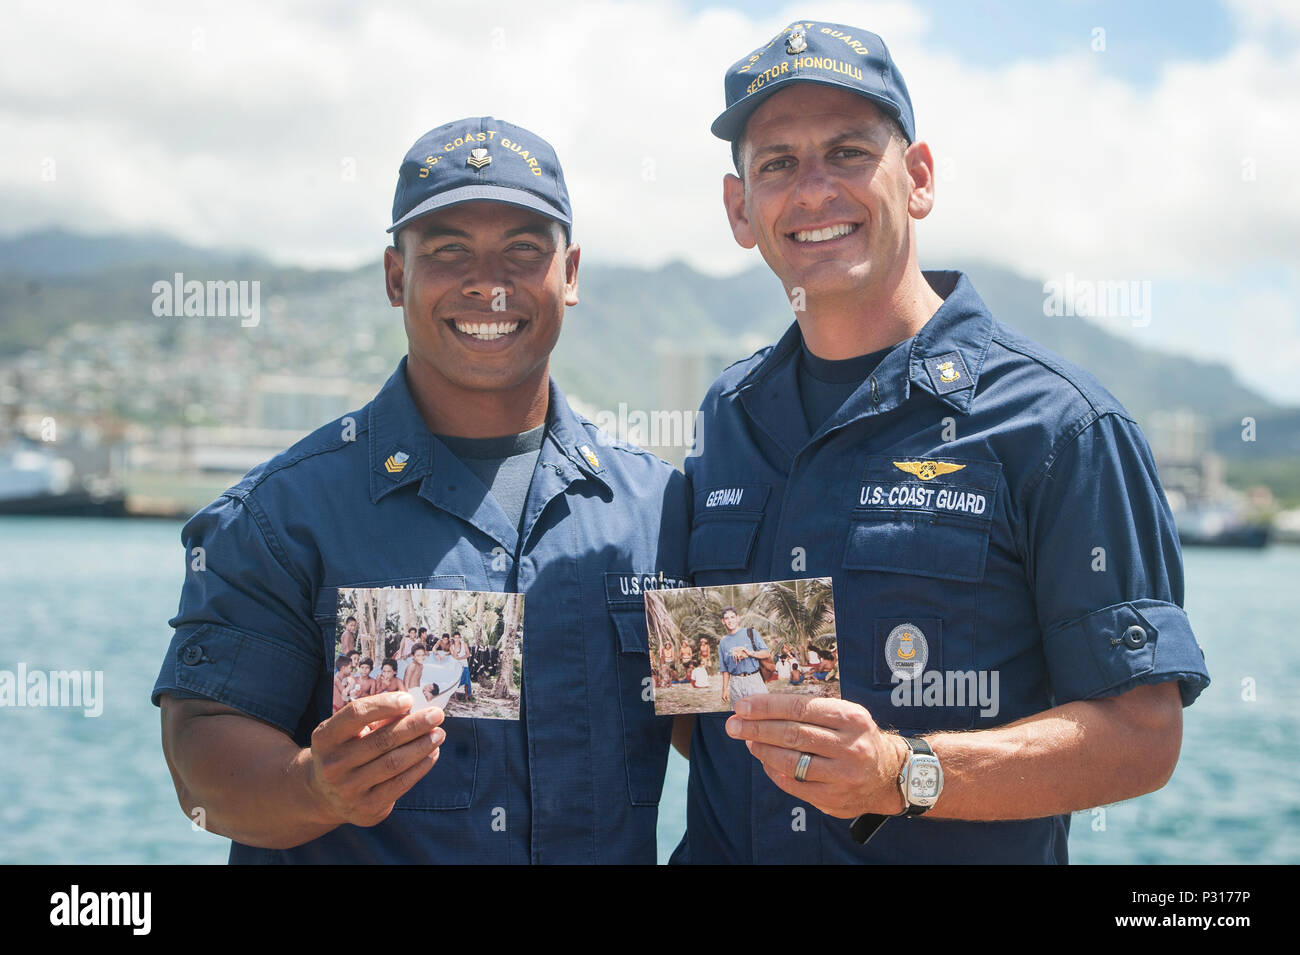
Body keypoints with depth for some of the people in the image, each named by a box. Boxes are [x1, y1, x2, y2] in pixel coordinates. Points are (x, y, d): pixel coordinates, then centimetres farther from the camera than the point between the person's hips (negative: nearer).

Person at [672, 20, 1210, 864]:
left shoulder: (1056, 421, -11)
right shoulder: (729, 416, 4)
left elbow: (1142, 735, -15)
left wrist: (903, 774, -26)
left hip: (963, 854, -4)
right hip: (721, 848, 4)